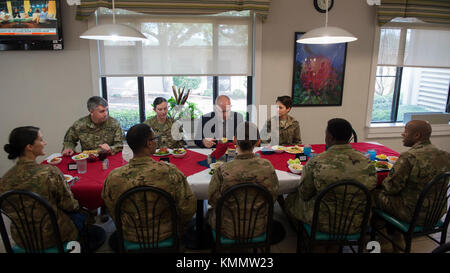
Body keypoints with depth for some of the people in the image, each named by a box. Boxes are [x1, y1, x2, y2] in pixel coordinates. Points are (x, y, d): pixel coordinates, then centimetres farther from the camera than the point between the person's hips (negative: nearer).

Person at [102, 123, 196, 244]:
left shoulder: (113, 177, -22)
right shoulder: (170, 171, -28)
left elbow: (112, 211, -4)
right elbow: (188, 208, -20)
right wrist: (179, 228, 1)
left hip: (130, 237, 2)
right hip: (164, 234, -1)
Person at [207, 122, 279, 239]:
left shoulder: (222, 171, -27)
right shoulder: (267, 166, -19)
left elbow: (212, 200, -11)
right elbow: (273, 197, -4)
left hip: (230, 231, -2)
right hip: (259, 229, 3)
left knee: (211, 211, 28)